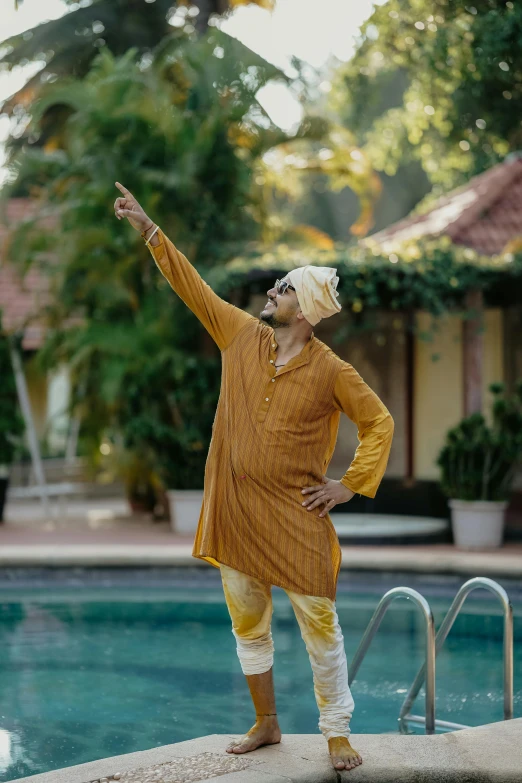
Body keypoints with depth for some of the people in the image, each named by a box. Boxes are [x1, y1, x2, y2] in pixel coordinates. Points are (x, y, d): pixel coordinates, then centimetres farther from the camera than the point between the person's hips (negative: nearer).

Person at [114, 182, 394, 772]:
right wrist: (148, 229, 8)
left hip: (295, 517, -4)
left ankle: (337, 735, 11)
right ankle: (266, 725, 28)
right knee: (247, 626, 13)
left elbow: (379, 423, -1)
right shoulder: (243, 337, 3)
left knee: (320, 628, 0)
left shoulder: (331, 371, -8)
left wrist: (351, 485, -7)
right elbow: (193, 287, 8)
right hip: (235, 509, 5)